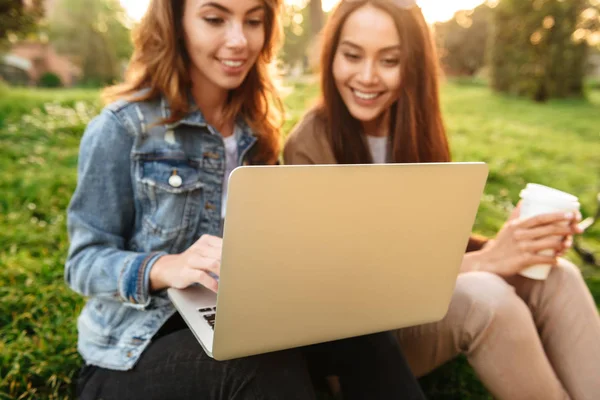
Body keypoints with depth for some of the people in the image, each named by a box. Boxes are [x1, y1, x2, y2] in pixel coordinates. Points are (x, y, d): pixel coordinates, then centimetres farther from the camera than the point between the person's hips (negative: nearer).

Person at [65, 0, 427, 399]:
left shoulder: (255, 128, 6)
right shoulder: (123, 128, -10)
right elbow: (84, 261, -10)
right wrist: (164, 268, -31)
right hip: (135, 351, -4)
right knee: (270, 362, -35)